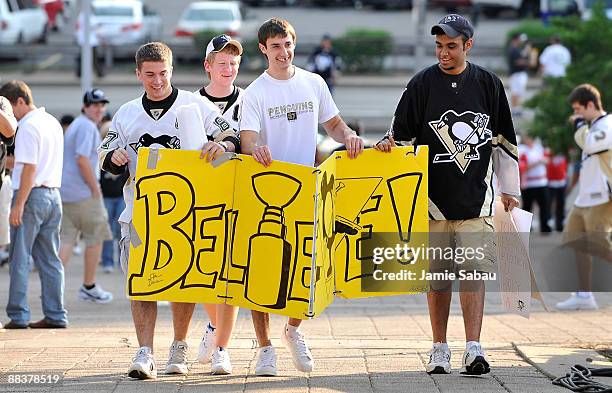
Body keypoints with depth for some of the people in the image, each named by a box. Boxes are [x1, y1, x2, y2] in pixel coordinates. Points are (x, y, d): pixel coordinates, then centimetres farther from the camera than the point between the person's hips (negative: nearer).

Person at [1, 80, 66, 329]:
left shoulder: (28, 127, -13)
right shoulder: (53, 123, 14)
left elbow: (29, 169, -18)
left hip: (32, 195, -8)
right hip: (53, 194, 8)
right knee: (49, 259, 10)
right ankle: (56, 315, 9)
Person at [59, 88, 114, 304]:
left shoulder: (73, 126, 21)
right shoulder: (87, 127, -11)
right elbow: (82, 159, -20)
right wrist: (96, 189, -15)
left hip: (65, 193, 9)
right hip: (84, 193, -9)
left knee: (66, 240, 4)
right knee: (95, 238, 5)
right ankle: (89, 287, 13)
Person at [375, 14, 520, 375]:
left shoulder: (489, 84, 5)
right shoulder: (422, 85, 1)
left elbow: (504, 141, 13)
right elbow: (402, 135, 4)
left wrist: (510, 189, 14)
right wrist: (388, 145, -18)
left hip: (476, 197, 0)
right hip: (433, 198, 0)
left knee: (474, 271, -9)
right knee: (438, 275, 4)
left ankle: (474, 349, -13)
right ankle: (440, 349, 13)